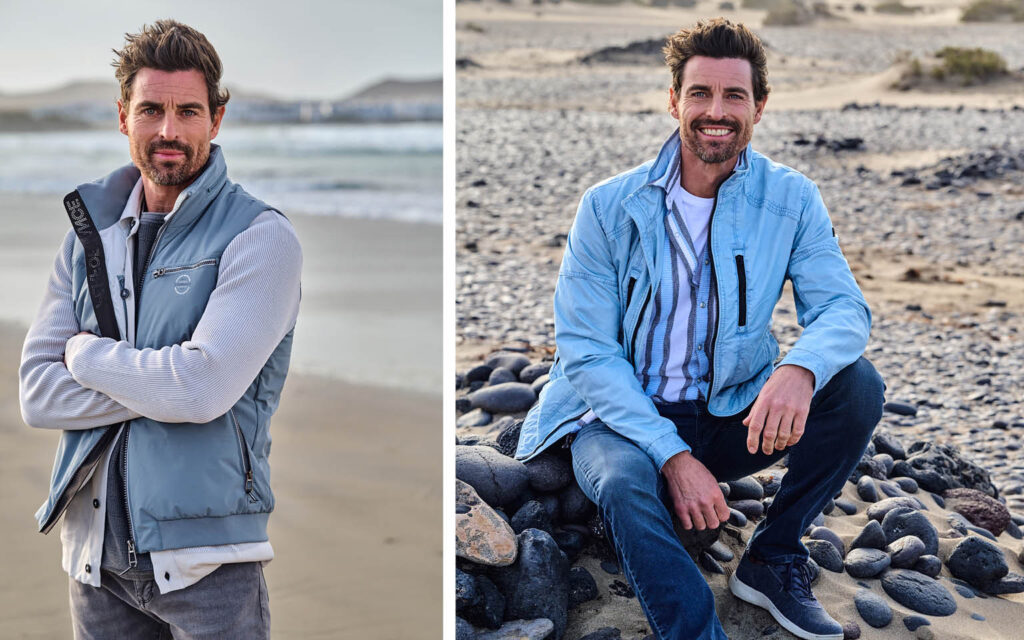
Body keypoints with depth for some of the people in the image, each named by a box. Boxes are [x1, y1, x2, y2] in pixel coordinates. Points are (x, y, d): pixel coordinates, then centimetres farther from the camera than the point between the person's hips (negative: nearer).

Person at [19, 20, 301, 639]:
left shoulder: (262, 237, -8)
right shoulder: (89, 236, 9)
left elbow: (204, 389, -20)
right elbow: (37, 394, 0)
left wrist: (89, 354, -5)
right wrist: (160, 386, -13)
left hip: (206, 554, -4)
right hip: (96, 555, 5)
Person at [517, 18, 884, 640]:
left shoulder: (791, 200, -2)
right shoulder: (609, 208, -8)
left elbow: (842, 307, -11)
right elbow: (586, 352, -12)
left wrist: (801, 368, -38)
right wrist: (672, 455, -25)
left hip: (733, 417, 3)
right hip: (622, 415, -3)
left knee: (858, 385, -19)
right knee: (624, 485, -36)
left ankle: (773, 560, -5)